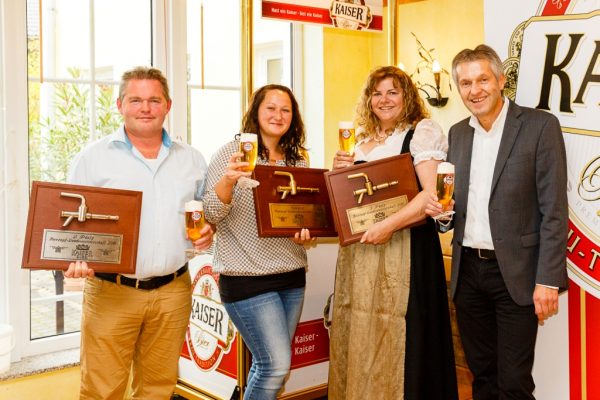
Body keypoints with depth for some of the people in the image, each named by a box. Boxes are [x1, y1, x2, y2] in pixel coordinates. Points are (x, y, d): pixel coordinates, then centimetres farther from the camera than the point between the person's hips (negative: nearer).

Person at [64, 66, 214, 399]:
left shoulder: (191, 160, 11)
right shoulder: (93, 157, 1)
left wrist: (209, 230, -1)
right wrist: (76, 258, -17)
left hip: (172, 292, 3)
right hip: (111, 292, -3)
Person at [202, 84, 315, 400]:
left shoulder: (298, 160, 10)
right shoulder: (232, 153, -6)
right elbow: (212, 214, -13)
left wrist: (307, 231, -5)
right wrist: (227, 181, -32)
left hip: (292, 273, 6)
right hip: (248, 276, -6)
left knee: (270, 364, 13)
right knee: (277, 365, -9)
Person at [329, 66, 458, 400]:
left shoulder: (422, 132, -3)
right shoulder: (364, 142, 17)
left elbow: (433, 193, -15)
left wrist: (389, 225, -24)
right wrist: (338, 173, 5)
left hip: (402, 250, -6)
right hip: (359, 251, 7)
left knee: (394, 343, -2)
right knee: (356, 339, 10)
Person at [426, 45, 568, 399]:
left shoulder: (540, 125, -7)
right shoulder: (458, 133, 10)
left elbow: (554, 210, -10)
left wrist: (548, 280, -15)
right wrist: (439, 205, -6)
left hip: (516, 273, -5)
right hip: (468, 270, 5)